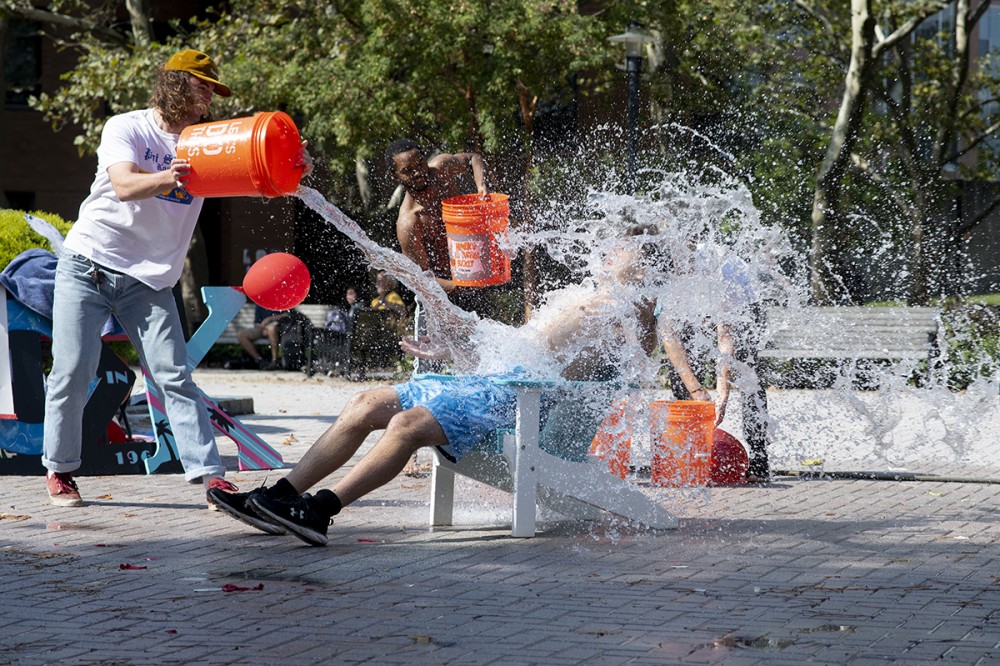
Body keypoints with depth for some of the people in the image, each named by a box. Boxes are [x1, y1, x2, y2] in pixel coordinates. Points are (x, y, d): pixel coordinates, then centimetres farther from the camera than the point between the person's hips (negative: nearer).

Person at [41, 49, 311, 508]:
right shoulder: (125, 129, -6)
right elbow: (123, 185, -24)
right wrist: (165, 179, -45)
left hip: (149, 279, 3)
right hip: (88, 265, -3)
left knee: (175, 377, -8)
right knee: (72, 371, -4)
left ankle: (209, 474, -12)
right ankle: (59, 470, 12)